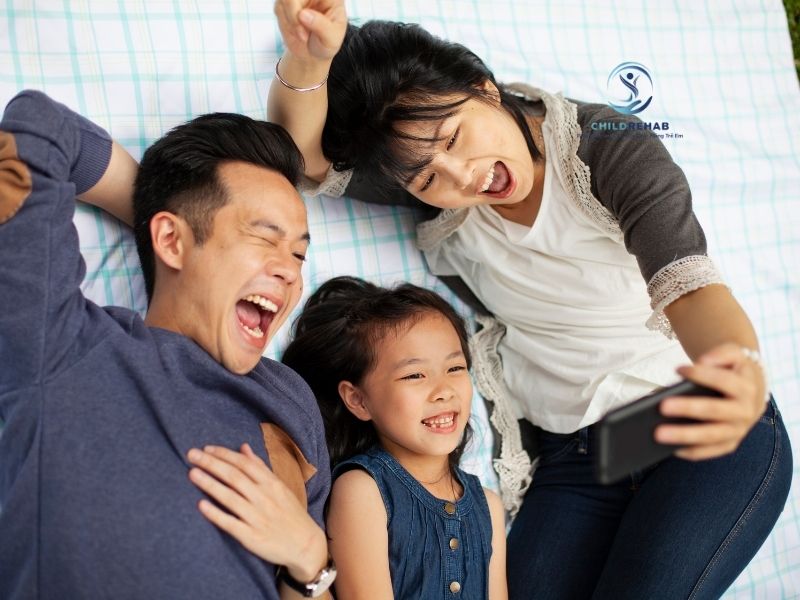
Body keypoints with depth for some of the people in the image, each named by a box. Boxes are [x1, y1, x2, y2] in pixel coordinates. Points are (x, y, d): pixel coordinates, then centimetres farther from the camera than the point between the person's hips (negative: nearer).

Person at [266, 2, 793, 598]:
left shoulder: (615, 151, -18)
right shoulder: (436, 178, -9)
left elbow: (689, 283, -31)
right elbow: (305, 153, -23)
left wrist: (743, 373, -53)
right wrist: (308, 58, -45)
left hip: (708, 436, -3)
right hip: (570, 456, 3)